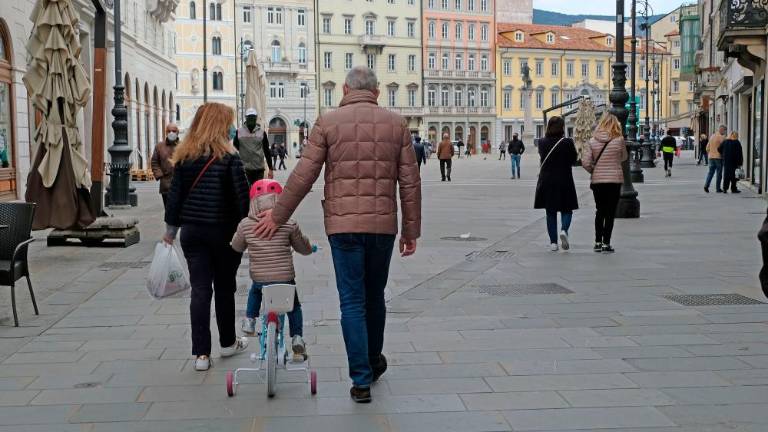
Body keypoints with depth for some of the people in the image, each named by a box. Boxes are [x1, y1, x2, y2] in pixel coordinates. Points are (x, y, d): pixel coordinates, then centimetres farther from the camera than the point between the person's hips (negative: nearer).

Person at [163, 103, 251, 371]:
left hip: (192, 231, 3)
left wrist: (171, 228, 14)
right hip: (224, 231, -3)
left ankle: (201, 354, 0)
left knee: (200, 290, 3)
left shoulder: (185, 157, 3)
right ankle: (228, 343, 28)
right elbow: (242, 197, -13)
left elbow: (175, 194, 5)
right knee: (224, 288, 13)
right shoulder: (229, 158, -11)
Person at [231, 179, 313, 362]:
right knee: (294, 307, 23)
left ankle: (249, 319, 31)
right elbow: (304, 248, 6)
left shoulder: (245, 225, -4)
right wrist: (310, 247, 29)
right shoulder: (289, 224, -7)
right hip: (285, 279, -1)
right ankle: (297, 339, 14)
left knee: (254, 292, 37)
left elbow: (237, 246, 14)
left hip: (259, 279, 2)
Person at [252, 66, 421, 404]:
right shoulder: (396, 124, 5)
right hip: (383, 224, 2)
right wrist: (411, 230, 10)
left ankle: (361, 380, 2)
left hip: (343, 225, -2)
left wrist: (277, 216, 8)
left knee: (352, 302, 3)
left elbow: (303, 176, -3)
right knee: (375, 296, 20)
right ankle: (374, 361, 37)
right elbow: (410, 182, 3)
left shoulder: (328, 122, -1)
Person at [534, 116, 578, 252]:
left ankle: (553, 242, 9)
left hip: (546, 181, 2)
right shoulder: (567, 142, -11)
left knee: (550, 212, 10)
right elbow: (574, 159, 0)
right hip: (564, 181, -2)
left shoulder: (542, 142, -4)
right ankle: (564, 230, -16)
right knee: (566, 209, 12)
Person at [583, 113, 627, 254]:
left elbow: (585, 162, -7)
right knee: (610, 213, 4)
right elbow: (623, 158, 7)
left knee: (600, 212, 16)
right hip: (614, 180, -2)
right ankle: (606, 243, 0)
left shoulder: (593, 141, -3)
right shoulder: (619, 140, -7)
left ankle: (598, 242, 17)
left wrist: (593, 171, 9)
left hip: (597, 180, 2)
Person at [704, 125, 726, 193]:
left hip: (711, 157, 6)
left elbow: (707, 147, 15)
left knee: (711, 172, 9)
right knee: (719, 173, 2)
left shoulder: (712, 136, 11)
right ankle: (718, 188, 4)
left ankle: (706, 185, -8)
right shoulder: (721, 137, -11)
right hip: (719, 157, -6)